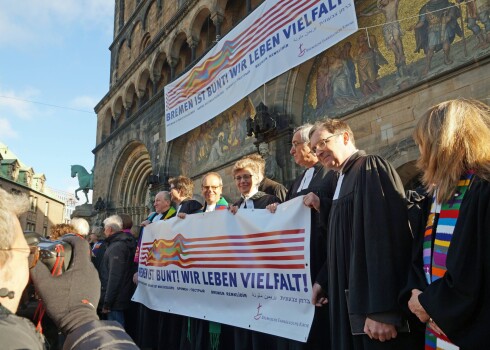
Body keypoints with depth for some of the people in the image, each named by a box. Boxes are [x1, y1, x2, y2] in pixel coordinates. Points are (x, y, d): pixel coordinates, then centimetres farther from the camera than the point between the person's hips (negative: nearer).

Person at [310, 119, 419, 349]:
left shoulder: (370, 167, -13)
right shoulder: (344, 179, 15)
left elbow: (385, 239, -23)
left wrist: (380, 310, -27)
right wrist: (323, 281, 18)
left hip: (373, 304, -9)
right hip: (351, 298, 9)